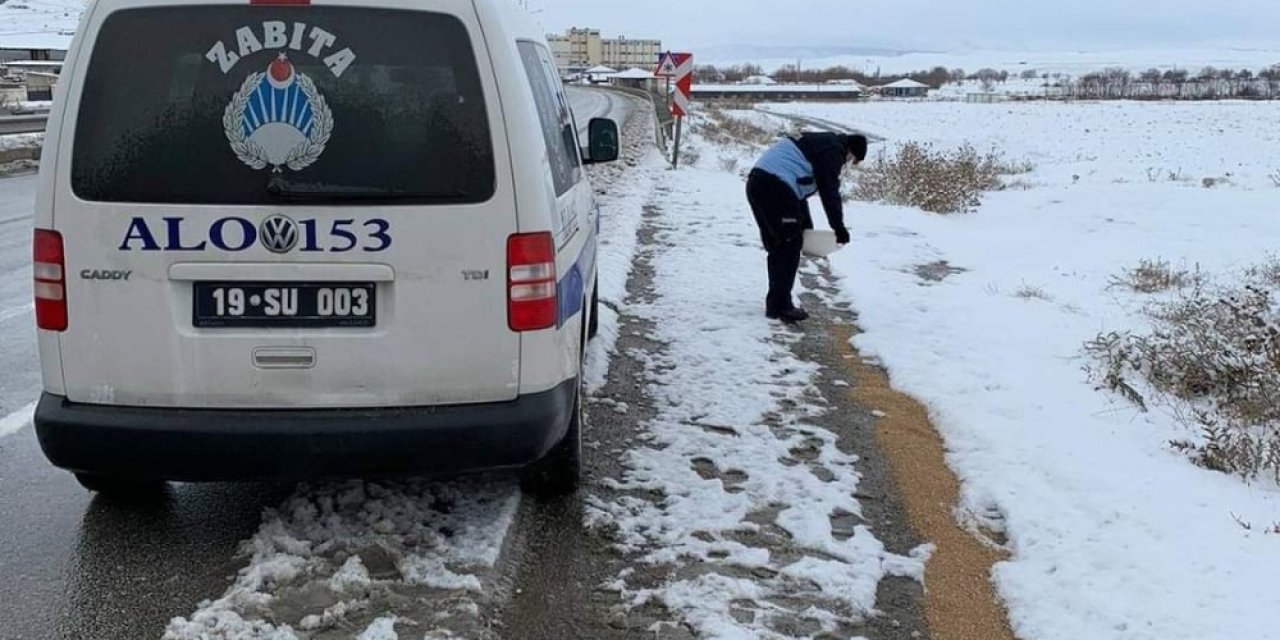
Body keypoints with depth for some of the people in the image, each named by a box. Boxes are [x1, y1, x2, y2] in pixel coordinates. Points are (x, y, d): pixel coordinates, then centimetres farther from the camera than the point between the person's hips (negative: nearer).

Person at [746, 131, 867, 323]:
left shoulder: (817, 142, 29)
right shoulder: (833, 151, -1)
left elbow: (799, 187, 32)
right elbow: (829, 192, -7)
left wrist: (806, 225, 32)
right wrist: (839, 227, 0)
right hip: (775, 187, -10)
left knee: (777, 247, 17)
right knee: (791, 246, -2)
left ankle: (775, 303, 22)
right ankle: (781, 306, -2)